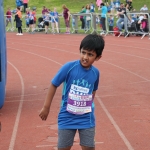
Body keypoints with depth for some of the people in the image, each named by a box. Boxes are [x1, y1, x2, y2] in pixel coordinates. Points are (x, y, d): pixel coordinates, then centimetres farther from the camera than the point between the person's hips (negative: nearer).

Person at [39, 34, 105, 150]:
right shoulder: (69, 67, -16)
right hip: (67, 117, -2)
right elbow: (54, 85, -7)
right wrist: (46, 107, -4)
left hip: (86, 118, 2)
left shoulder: (95, 73, -6)